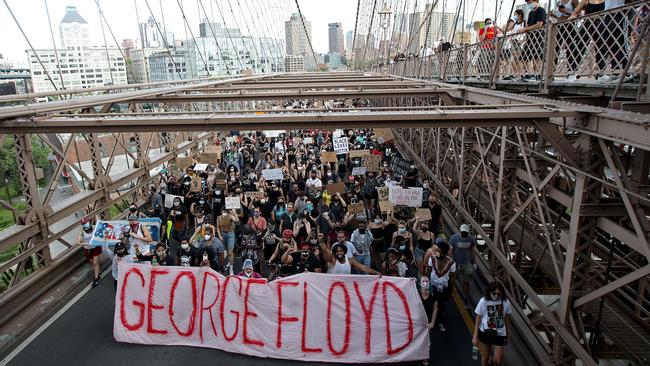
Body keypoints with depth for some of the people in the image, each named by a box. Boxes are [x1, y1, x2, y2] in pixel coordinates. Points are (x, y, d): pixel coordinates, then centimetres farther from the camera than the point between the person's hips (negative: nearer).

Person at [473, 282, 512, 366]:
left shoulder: (506, 302, -12)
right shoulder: (483, 301, -18)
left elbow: (506, 318, 4)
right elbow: (478, 319, -8)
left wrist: (508, 332, 15)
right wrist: (475, 337, -5)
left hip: (500, 334, 1)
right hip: (485, 333, -1)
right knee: (485, 356, 15)